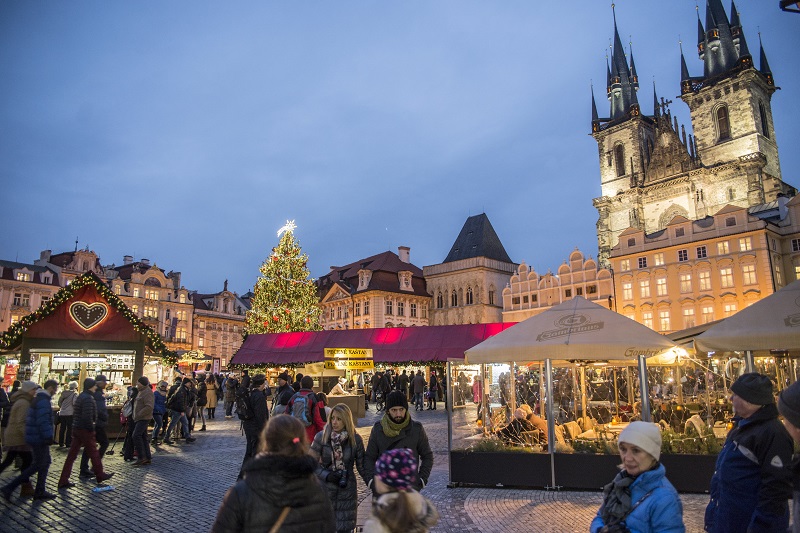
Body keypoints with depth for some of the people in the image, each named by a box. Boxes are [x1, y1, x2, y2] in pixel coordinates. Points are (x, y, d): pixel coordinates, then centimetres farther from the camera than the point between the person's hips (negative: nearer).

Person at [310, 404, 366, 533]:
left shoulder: (356, 439, -4)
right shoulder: (321, 437, -8)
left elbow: (361, 465, 2)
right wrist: (327, 475, -17)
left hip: (347, 490, 1)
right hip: (325, 488, -1)